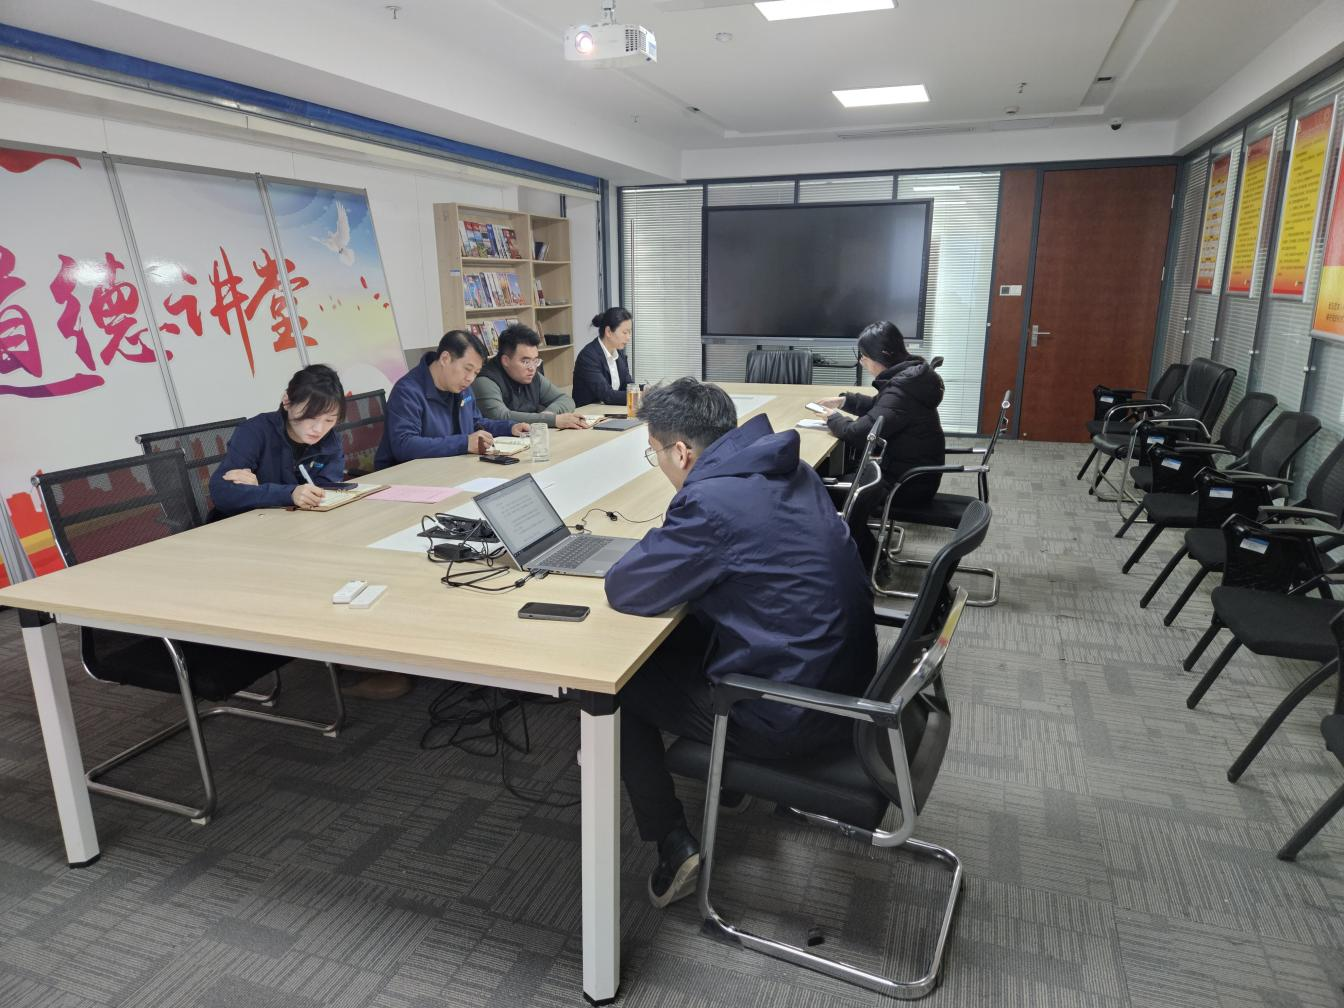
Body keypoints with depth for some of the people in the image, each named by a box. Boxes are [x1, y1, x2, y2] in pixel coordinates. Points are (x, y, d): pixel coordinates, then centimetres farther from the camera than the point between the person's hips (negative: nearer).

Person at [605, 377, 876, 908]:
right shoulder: (789, 469, 2)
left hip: (793, 714, -8)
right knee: (676, 635, 25)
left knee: (611, 683, 7)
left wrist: (655, 548, 2)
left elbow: (624, 590, -17)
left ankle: (674, 843, 15)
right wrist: (673, 546, 6)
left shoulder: (710, 502, -26)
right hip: (845, 678, 9)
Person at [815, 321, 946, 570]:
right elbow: (878, 407, 23)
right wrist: (844, 400, 14)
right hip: (913, 471, 9)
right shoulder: (907, 377, 4)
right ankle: (866, 553, 22)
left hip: (910, 483, -9)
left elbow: (859, 434, -29)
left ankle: (866, 564, 12)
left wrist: (834, 418, -10)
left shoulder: (901, 392, -27)